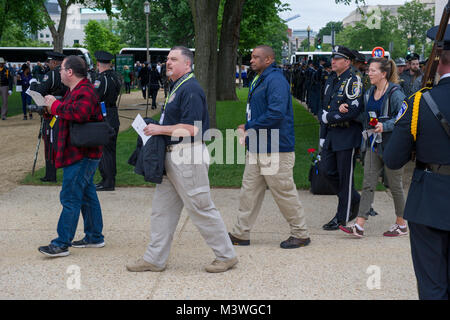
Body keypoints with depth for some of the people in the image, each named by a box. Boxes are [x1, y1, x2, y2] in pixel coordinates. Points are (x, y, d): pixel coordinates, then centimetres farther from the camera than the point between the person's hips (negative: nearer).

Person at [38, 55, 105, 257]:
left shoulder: (84, 92, -18)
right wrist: (55, 108, 9)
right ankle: (95, 237, 26)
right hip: (83, 154, 11)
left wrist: (56, 106, -24)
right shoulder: (75, 90, 17)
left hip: (81, 155, -11)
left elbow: (79, 112, -37)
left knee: (70, 198, -9)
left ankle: (61, 244, -7)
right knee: (87, 195, 16)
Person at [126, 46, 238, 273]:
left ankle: (226, 256, 11)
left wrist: (160, 129, -15)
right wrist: (157, 128, 14)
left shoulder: (191, 89, -16)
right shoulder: (176, 87, 17)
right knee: (162, 207, 11)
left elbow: (191, 129, -23)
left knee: (201, 208, -2)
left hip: (188, 156, -10)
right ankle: (155, 259, 18)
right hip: (173, 156, 11)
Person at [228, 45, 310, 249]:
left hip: (275, 150, -10)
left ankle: (301, 234, 11)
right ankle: (241, 234, 17)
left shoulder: (276, 81, -16)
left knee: (284, 193, -1)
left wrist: (249, 127, -18)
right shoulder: (260, 80, 17)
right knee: (249, 191, 11)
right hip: (257, 148, 10)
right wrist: (248, 128, 9)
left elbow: (276, 114, -26)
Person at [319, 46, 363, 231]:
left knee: (345, 177, 0)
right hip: (331, 135, 8)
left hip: (347, 137, -8)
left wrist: (329, 117, -13)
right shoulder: (331, 81, 14)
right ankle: (354, 200, 30)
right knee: (329, 171, 10)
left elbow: (353, 111, -20)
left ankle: (342, 217, 8)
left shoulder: (353, 81, -11)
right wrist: (322, 135, 6)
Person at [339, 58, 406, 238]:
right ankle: (359, 226, -2)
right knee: (368, 184, 1)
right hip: (373, 145, 7)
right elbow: (365, 115, 19)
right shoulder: (369, 93, 9)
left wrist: (385, 126, -26)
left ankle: (401, 225, 21)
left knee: (395, 186, 5)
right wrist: (346, 109, 5)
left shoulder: (395, 93, -13)